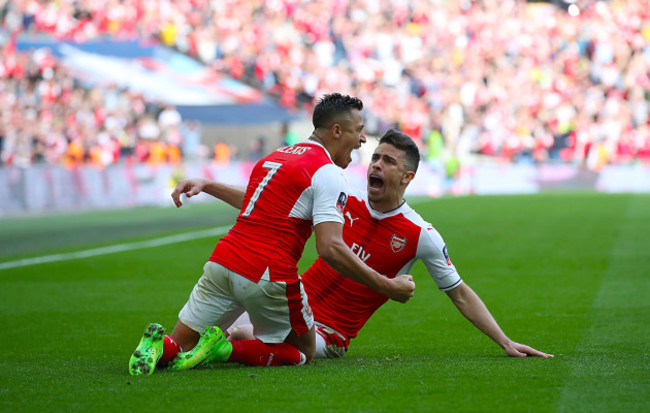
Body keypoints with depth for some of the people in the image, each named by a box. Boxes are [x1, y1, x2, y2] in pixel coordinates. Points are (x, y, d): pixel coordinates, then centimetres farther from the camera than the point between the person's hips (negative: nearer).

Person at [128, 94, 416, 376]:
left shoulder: (274, 157, 20)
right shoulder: (327, 173, -5)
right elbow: (330, 248, -16)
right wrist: (387, 286, -11)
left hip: (222, 261, 6)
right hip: (269, 277, -6)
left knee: (179, 345, 19)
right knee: (303, 353, 15)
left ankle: (160, 346, -18)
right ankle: (224, 349, -10)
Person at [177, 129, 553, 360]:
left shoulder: (421, 236, -7)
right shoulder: (345, 203, 2)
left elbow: (459, 293, 2)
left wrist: (506, 342, -4)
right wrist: (208, 186, 0)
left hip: (328, 335, -4)